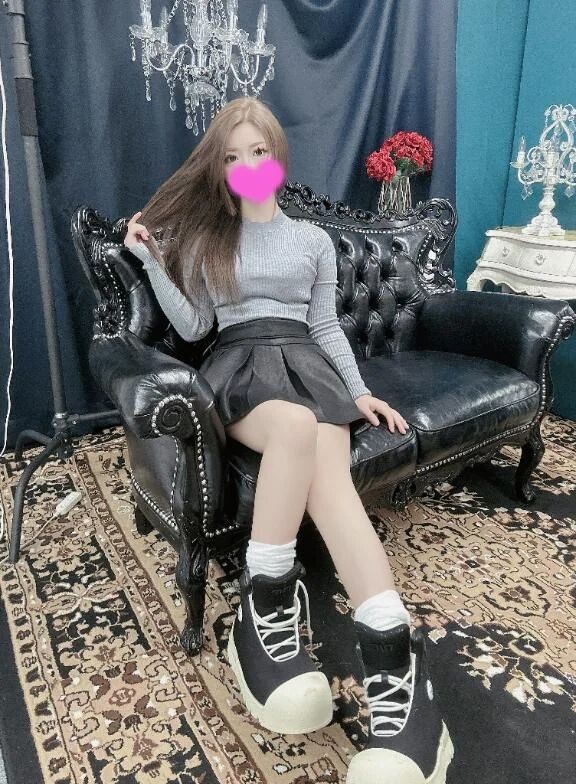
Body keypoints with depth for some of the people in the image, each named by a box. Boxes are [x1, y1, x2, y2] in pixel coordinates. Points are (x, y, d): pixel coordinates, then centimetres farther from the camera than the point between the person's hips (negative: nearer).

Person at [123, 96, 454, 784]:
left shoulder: (313, 238, 23)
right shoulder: (204, 237, 21)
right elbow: (192, 326, 13)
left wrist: (358, 390, 6)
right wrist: (150, 261, 4)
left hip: (303, 354, 1)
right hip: (238, 360, -1)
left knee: (326, 466, -33)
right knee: (296, 424, -39)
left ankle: (390, 656, -41)